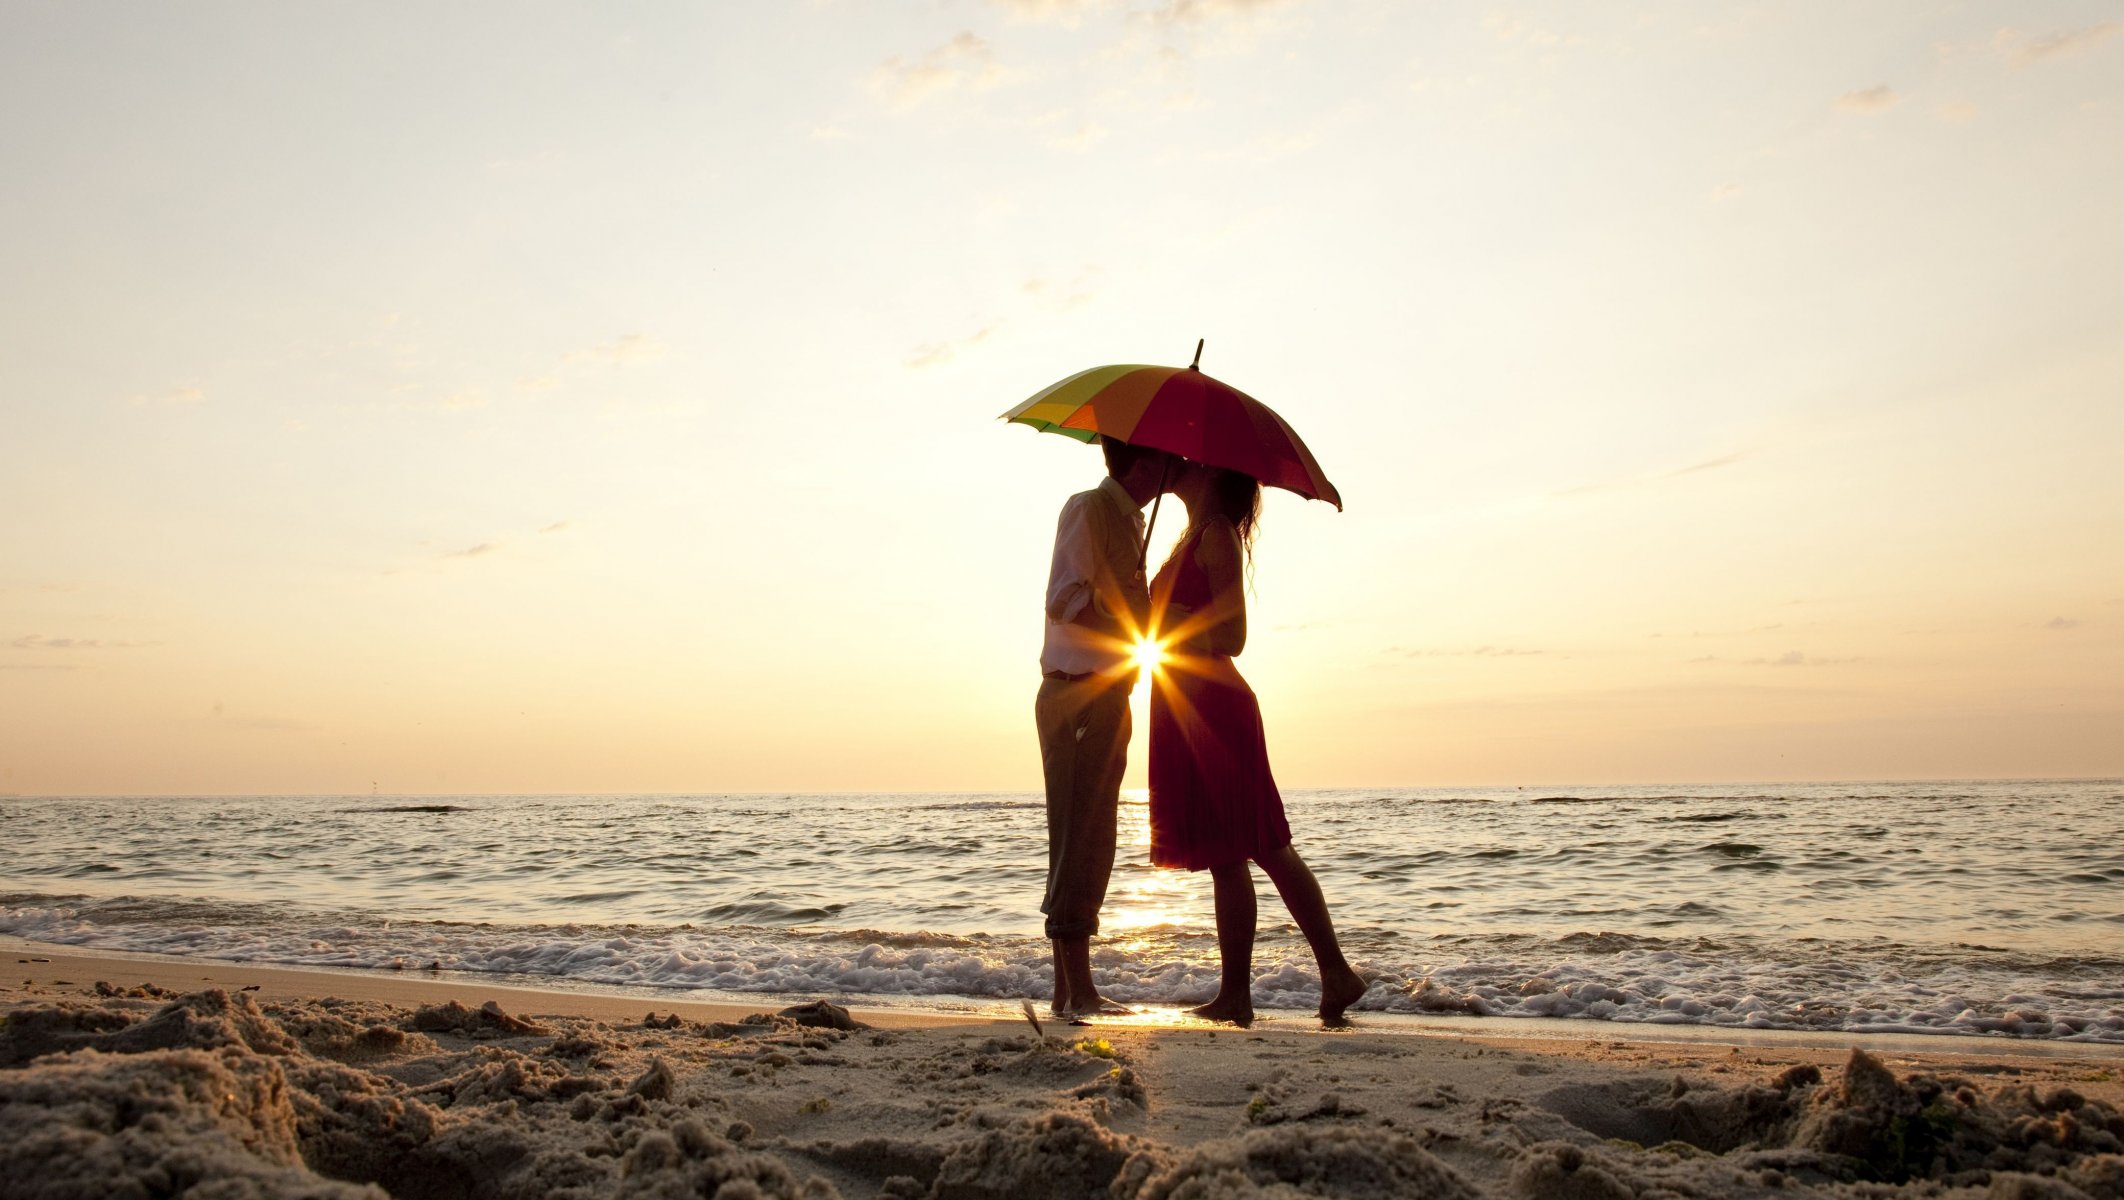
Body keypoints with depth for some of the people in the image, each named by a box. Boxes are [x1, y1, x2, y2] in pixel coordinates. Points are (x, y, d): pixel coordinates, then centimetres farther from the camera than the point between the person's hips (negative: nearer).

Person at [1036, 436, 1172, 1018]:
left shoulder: (1127, 518, 22)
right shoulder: (1090, 508, -8)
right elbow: (1064, 599, -19)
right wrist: (1136, 630, -23)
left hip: (1106, 697, 10)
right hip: (1079, 692, -10)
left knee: (1088, 844, 11)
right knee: (1080, 840, -9)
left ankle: (1068, 991, 18)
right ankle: (1078, 992, -6)